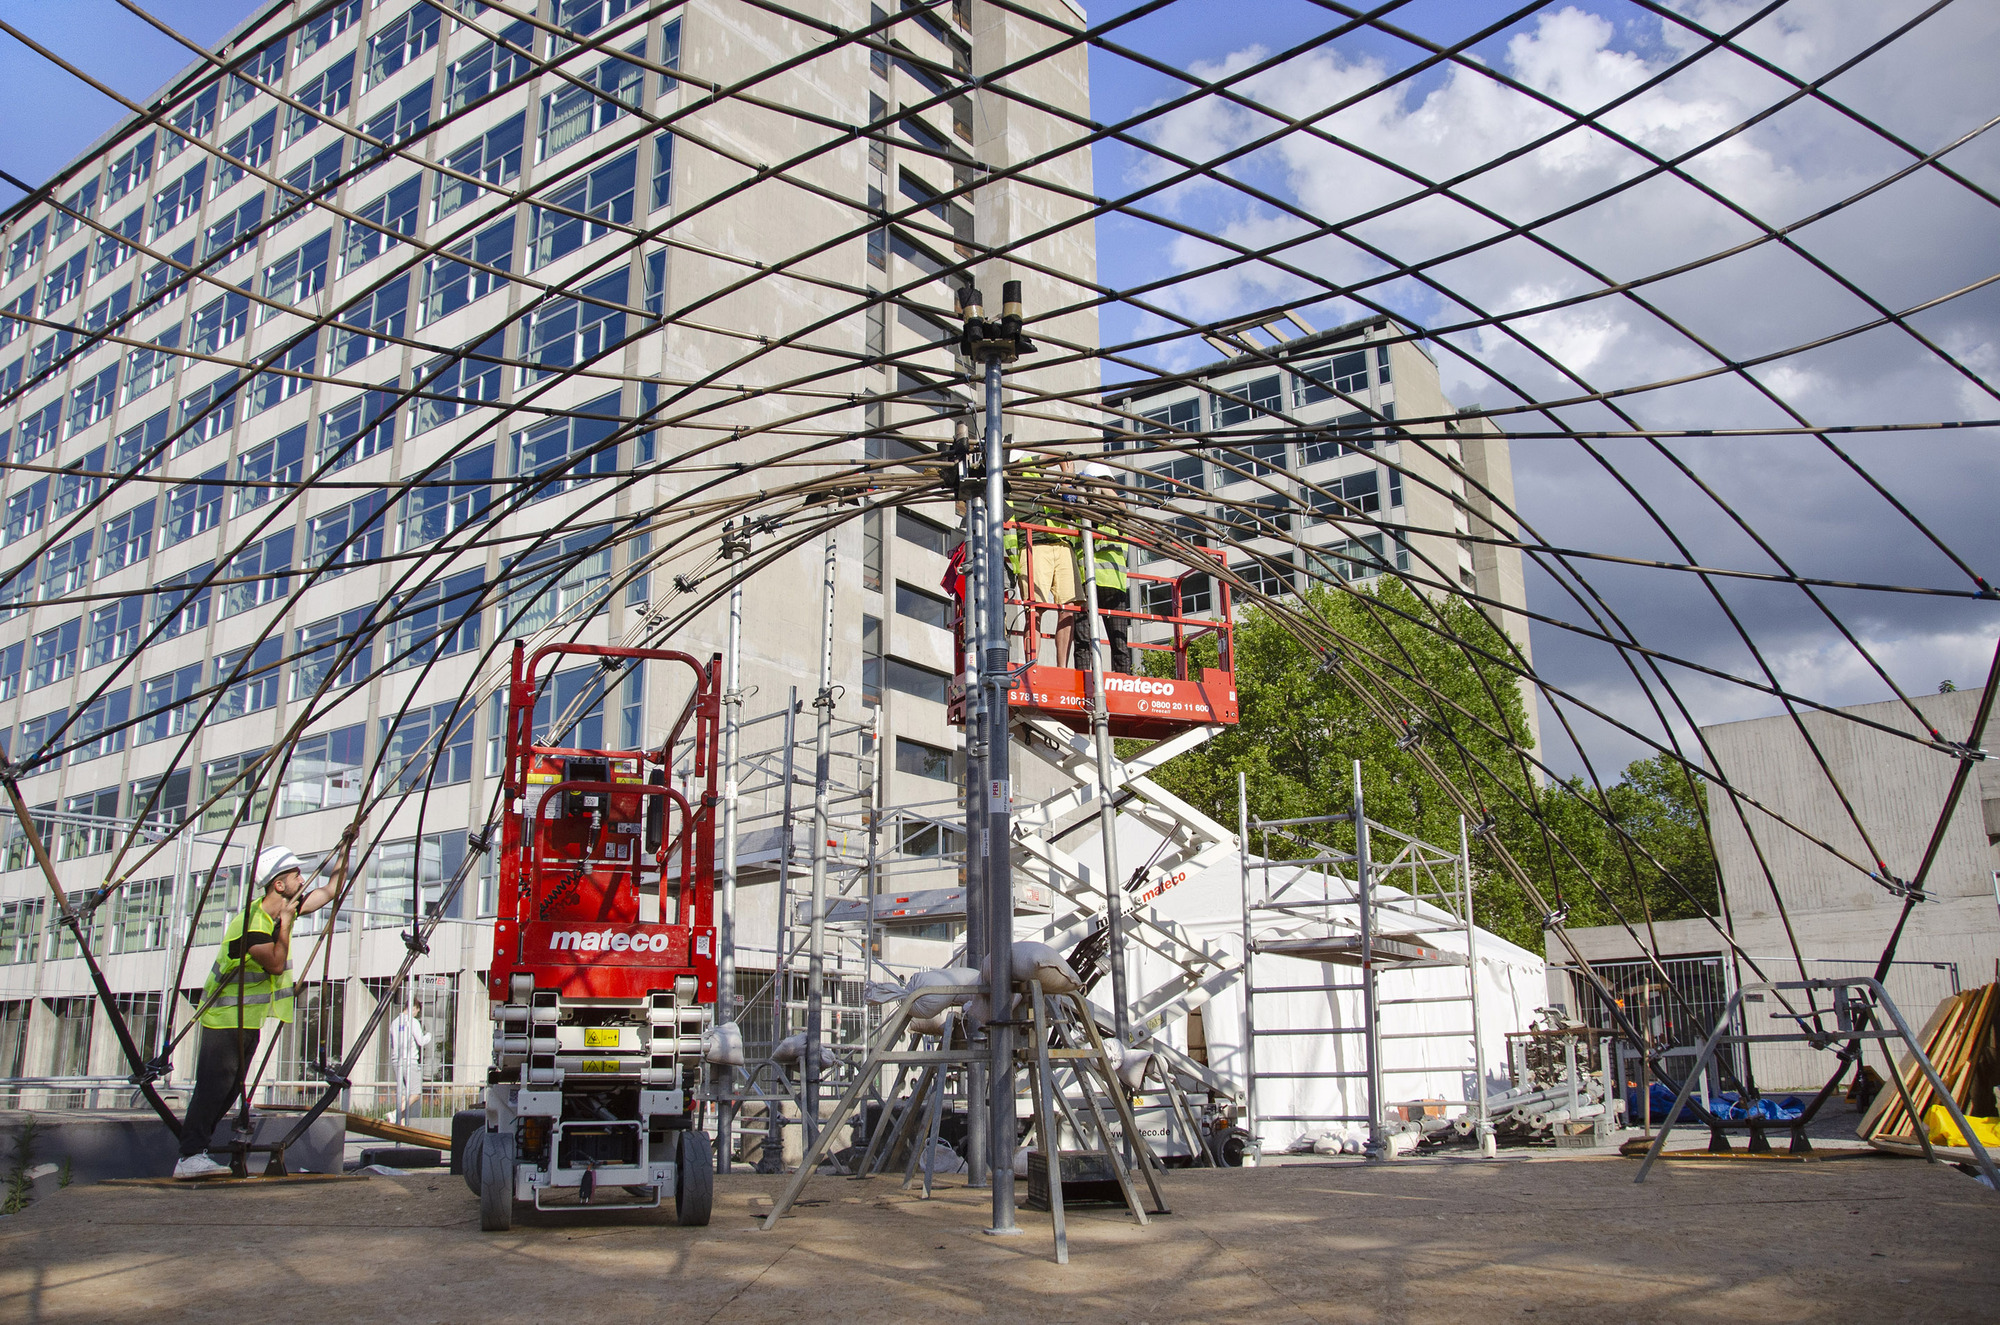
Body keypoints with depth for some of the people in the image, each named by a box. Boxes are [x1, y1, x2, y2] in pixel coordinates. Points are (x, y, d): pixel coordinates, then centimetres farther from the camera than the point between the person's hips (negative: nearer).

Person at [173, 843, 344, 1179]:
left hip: (251, 1018, 9)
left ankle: (194, 1151, 14)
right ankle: (190, 1157, -17)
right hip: (225, 1016, -9)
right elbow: (276, 964, -24)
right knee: (213, 1086, -15)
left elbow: (331, 890, 11)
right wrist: (285, 920, -22)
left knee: (231, 1089, 9)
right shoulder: (251, 922, -22)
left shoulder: (285, 909, 3)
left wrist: (344, 851, 4)